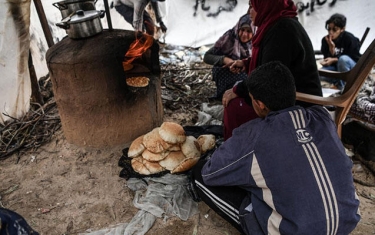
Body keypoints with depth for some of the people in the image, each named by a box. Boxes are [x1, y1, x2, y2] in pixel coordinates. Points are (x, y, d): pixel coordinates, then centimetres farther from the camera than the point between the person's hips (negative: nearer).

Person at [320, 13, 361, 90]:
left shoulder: (350, 39, -17)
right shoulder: (325, 40, -8)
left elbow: (354, 58, -15)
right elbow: (327, 59, -8)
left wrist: (334, 60, -28)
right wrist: (331, 48, -28)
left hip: (352, 67, -3)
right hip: (335, 68, 3)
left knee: (343, 59, -38)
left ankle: (343, 85, -18)